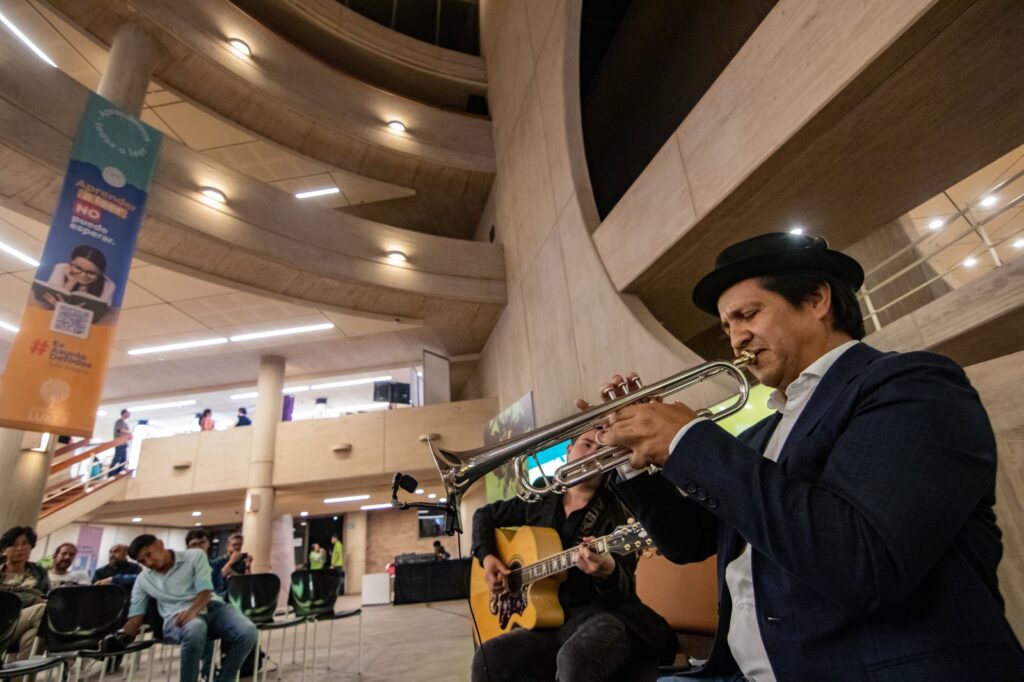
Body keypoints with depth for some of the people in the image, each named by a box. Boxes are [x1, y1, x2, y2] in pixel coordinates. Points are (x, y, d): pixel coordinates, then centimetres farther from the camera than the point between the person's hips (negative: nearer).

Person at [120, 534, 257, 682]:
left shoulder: (195, 556, 5)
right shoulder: (143, 579, 17)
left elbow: (205, 591, -6)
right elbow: (135, 617, 15)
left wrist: (192, 611, -23)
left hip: (212, 607, 0)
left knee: (247, 632, -31)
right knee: (195, 629, -42)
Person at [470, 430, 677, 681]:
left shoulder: (616, 511, -5)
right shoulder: (539, 501, 8)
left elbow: (624, 590, -10)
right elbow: (485, 514, 22)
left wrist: (608, 572, -34)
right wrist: (487, 556, 6)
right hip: (550, 619, 4)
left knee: (574, 659, -37)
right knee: (488, 658, -22)